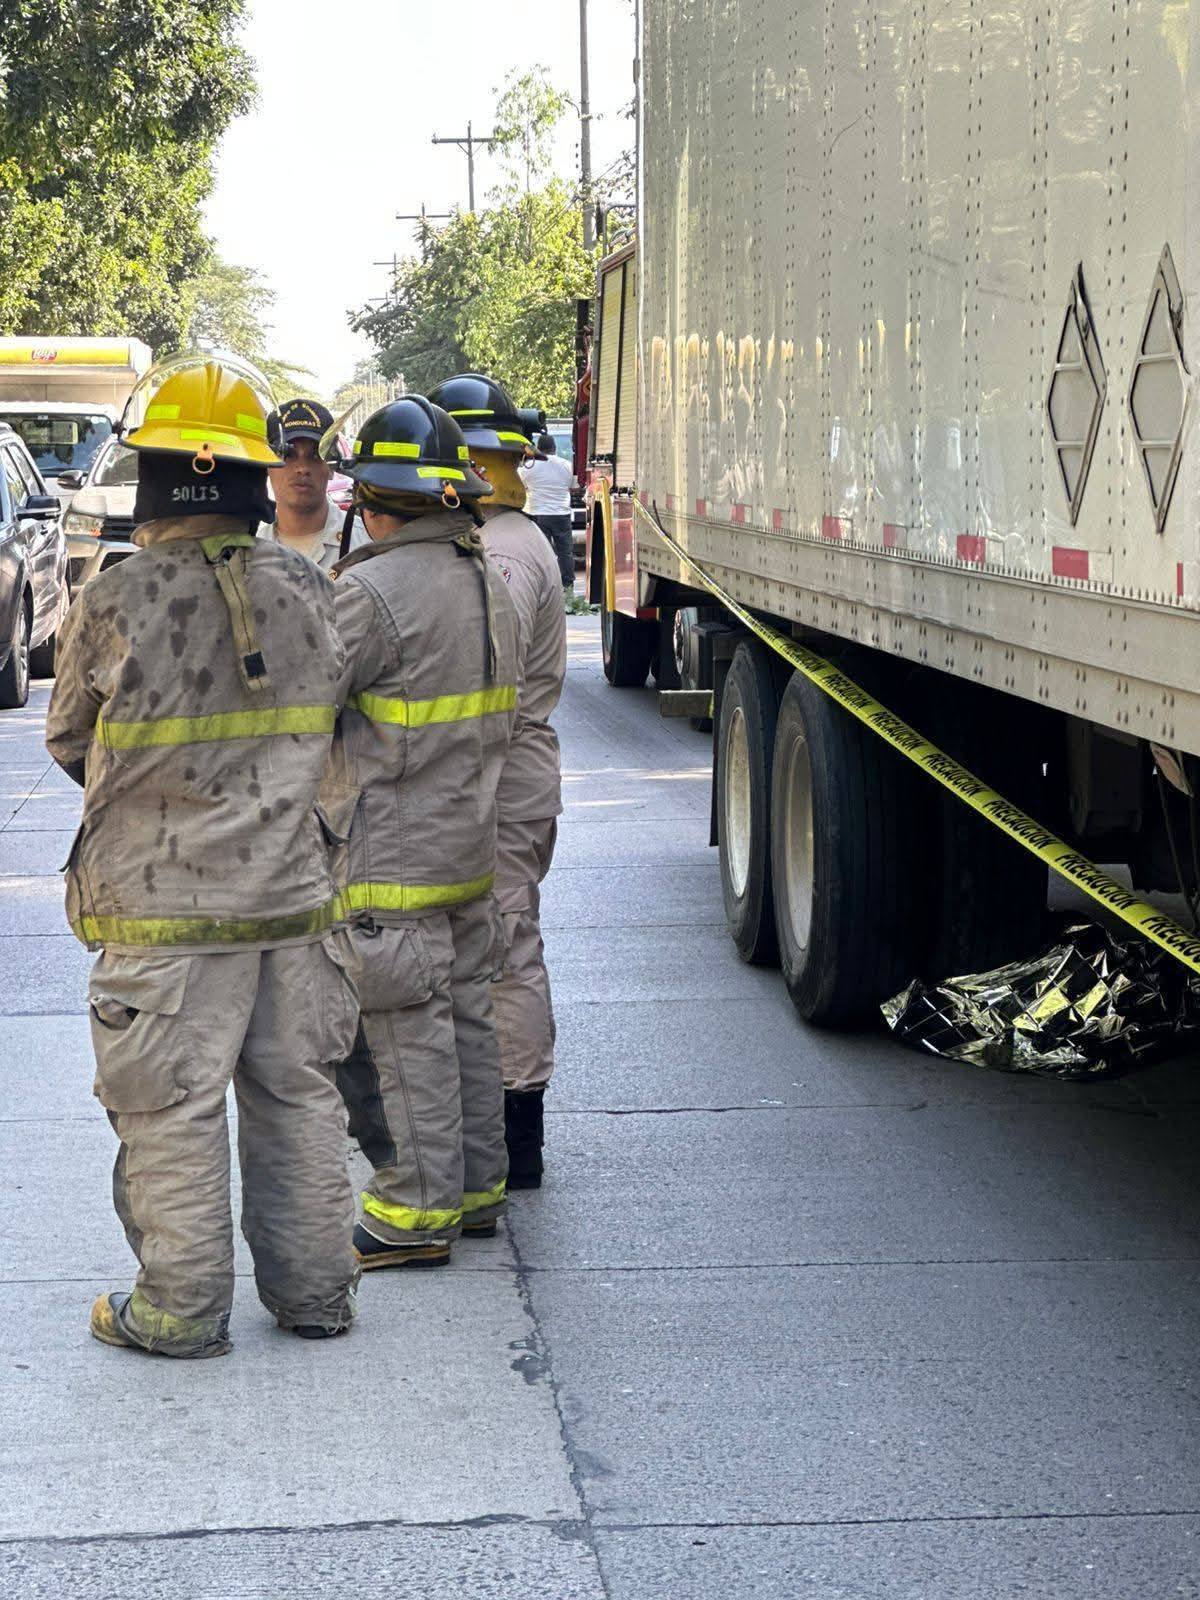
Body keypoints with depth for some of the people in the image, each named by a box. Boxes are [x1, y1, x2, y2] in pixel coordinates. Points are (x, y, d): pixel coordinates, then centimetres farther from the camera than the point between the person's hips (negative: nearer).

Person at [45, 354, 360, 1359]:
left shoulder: (113, 606, -15)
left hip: (167, 908, -4)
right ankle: (315, 1289, 25)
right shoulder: (310, 593, -2)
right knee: (298, 1095, 16)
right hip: (295, 896, 4)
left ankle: (182, 1310, 15)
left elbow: (71, 743, 1)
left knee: (172, 1109, 6)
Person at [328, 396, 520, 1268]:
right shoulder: (489, 582, 10)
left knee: (400, 1034, -2)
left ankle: (417, 1209, 3)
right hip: (470, 844, 9)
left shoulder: (375, 591, -19)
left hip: (390, 861, -9)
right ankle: (476, 1185, 25)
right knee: (463, 1016, 16)